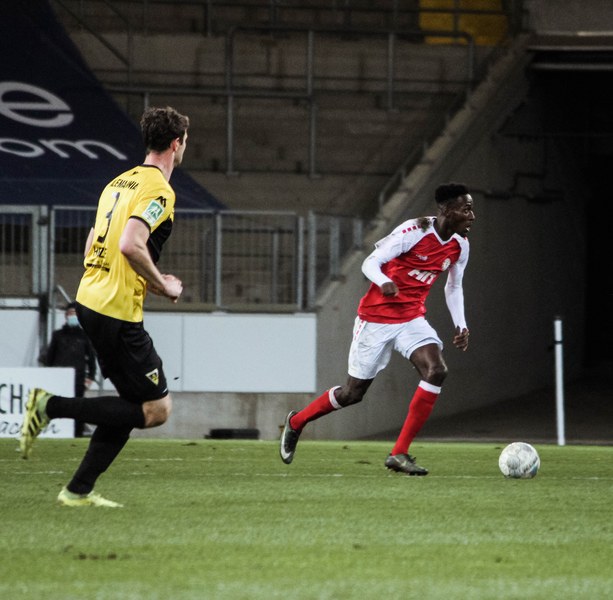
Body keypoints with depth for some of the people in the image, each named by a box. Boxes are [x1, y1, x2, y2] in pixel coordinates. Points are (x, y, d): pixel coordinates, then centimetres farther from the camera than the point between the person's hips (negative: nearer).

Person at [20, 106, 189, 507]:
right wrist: (163, 285, -11)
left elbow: (91, 247, 20)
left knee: (136, 403, 14)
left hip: (90, 299, 9)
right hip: (118, 312, -9)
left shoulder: (121, 182, 16)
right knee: (157, 410, -4)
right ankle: (53, 407, -10)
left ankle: (80, 490, 11)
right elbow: (131, 245, -26)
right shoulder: (159, 191, -12)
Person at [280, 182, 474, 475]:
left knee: (436, 370, -21)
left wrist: (460, 324, 4)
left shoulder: (460, 245, 0)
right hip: (376, 317, -5)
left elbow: (453, 286, 16)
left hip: (412, 319, 6)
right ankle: (296, 422, 33)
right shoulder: (414, 232, -21)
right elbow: (370, 263, -19)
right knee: (354, 392, 4)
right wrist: (383, 282, -40)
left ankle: (400, 454, -15)